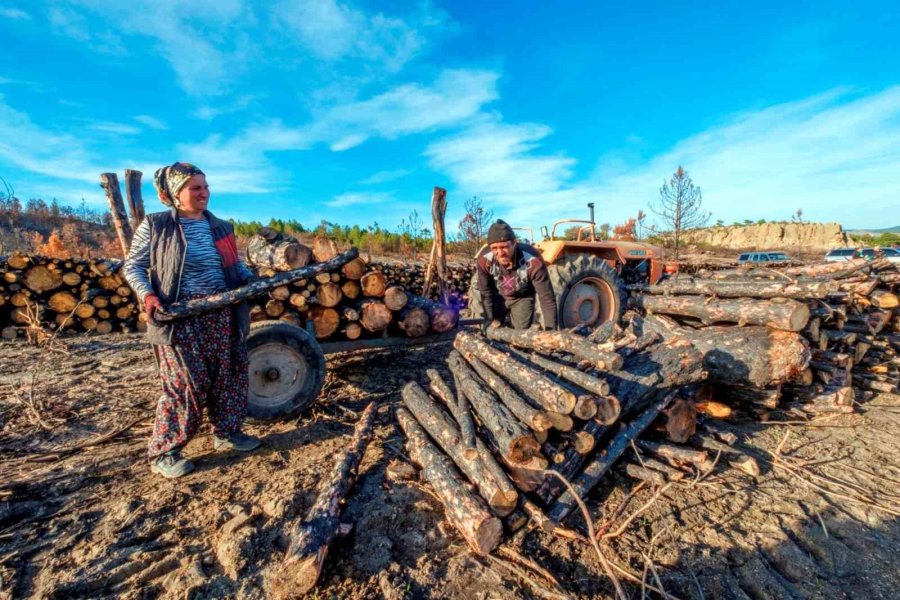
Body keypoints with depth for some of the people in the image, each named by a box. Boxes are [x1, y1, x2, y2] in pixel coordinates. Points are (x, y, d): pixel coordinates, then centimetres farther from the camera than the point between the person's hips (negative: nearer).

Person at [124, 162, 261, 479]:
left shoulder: (220, 227, 12)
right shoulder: (155, 225, 0)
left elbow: (235, 265, 18)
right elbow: (133, 266, 2)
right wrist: (147, 294, -16)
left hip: (222, 313, 5)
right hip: (180, 316, -5)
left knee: (230, 373, 10)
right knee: (186, 382, -3)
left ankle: (226, 432, 28)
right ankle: (163, 451, 16)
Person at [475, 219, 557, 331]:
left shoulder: (533, 262, -38)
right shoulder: (484, 261, -31)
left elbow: (547, 298, -32)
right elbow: (486, 294, -15)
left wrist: (551, 330, -33)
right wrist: (491, 320, -11)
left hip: (522, 298, -1)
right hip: (497, 297, 2)